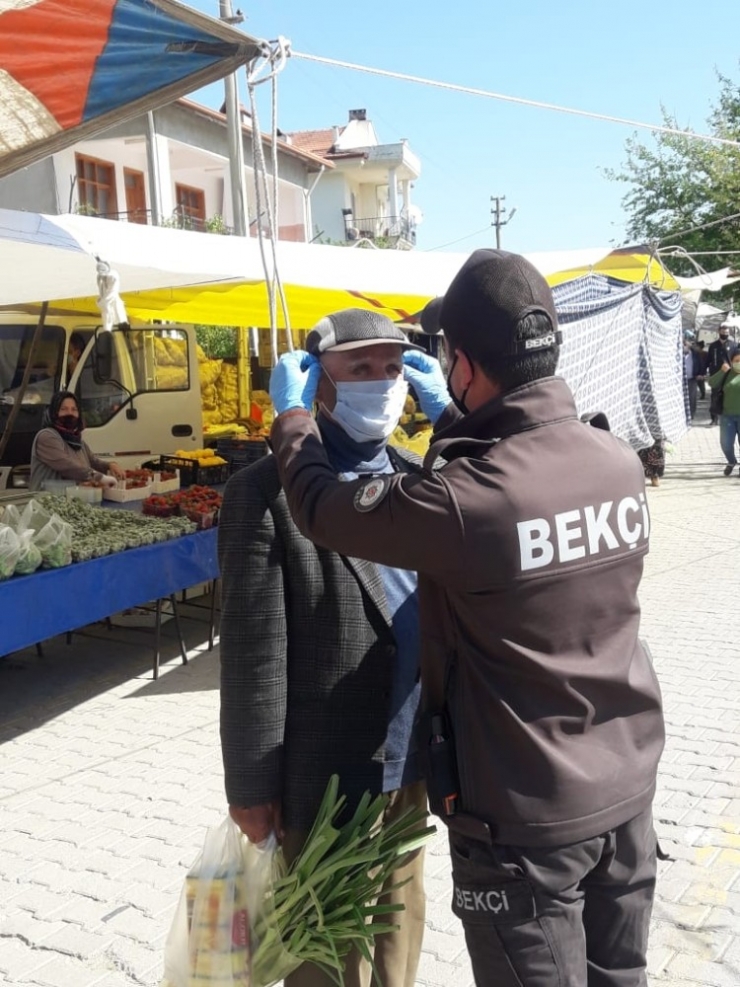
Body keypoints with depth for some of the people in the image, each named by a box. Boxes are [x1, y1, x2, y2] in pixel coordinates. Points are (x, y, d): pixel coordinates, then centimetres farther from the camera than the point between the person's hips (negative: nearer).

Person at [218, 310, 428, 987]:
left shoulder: (415, 474, 5)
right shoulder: (267, 490, -15)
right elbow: (253, 650, -15)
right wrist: (253, 783, -13)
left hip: (411, 753, 6)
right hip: (326, 767, -6)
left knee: (402, 912, 23)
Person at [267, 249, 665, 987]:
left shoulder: (463, 502, -27)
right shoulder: (619, 461, -6)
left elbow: (323, 510, -11)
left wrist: (291, 416, 6)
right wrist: (451, 417, 24)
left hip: (525, 815, -6)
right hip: (627, 786, 6)